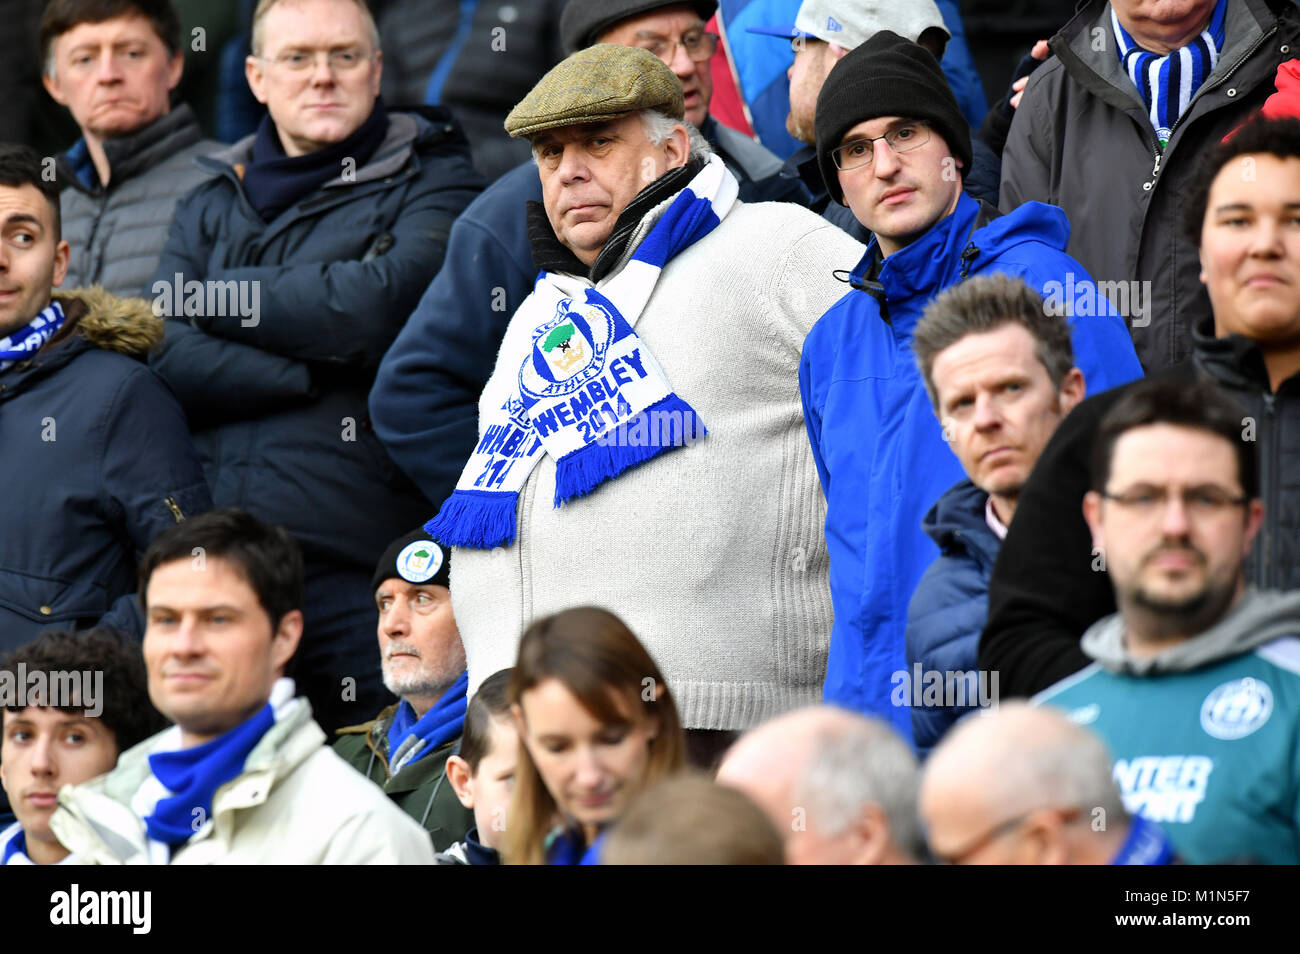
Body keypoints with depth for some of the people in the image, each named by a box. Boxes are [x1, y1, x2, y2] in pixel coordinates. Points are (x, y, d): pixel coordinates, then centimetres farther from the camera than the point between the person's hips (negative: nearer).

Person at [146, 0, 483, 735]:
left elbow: (379, 303, -11)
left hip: (354, 563, -4)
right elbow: (167, 355, 4)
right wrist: (322, 369, -8)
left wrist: (209, 295, 1)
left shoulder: (433, 181, 8)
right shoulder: (214, 204, 19)